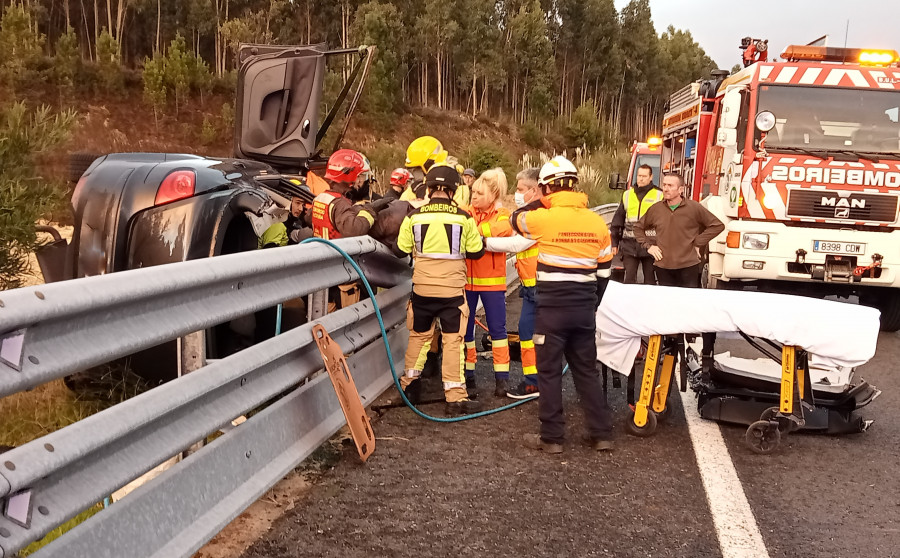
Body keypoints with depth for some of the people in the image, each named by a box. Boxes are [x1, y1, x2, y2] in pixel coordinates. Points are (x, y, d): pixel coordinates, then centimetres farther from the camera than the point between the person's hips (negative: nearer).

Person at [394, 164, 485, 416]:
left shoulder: (414, 217, -5)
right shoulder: (463, 218, -8)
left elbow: (400, 251, 4)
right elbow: (476, 252, 2)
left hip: (422, 288, 2)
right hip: (452, 289, -2)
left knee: (419, 336, 19)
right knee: (453, 340, 3)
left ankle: (409, 385, 29)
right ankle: (455, 396, 1)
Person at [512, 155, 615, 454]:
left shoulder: (543, 218, -13)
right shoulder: (597, 222, 4)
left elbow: (516, 219, 10)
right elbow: (603, 272, 9)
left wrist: (543, 202, 21)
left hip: (552, 309, -5)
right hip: (584, 309, 5)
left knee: (549, 372, 5)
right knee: (587, 370, 14)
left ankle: (551, 437, 10)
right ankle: (602, 434, 18)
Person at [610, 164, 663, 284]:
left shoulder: (659, 196, 1)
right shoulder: (627, 195, 11)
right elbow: (617, 221, 15)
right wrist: (614, 243, 12)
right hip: (629, 246, 3)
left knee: (650, 280, 5)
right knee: (629, 279, 3)